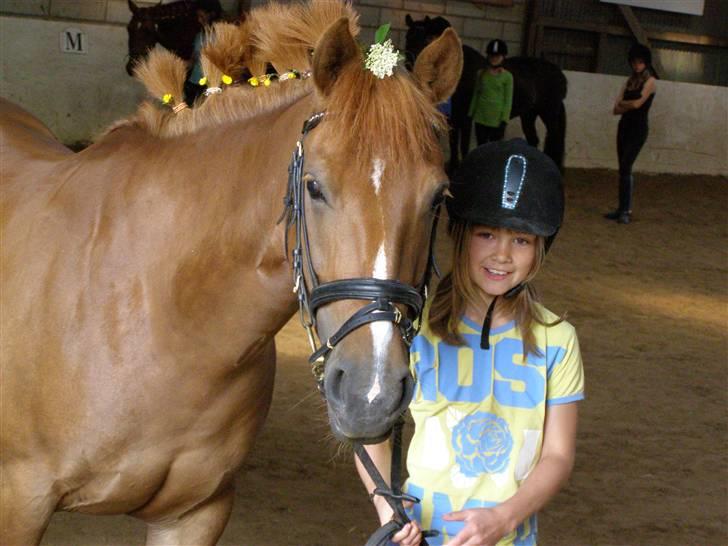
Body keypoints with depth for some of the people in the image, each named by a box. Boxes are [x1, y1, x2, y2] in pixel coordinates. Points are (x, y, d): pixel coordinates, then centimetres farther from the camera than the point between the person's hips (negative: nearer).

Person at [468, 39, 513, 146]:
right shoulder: (481, 74, 6)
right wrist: (470, 115, 9)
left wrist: (504, 120, -11)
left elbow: (508, 101, -5)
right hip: (480, 117, 4)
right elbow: (475, 95, 11)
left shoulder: (507, 77, -5)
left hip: (496, 120, -4)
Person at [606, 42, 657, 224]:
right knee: (623, 169, 7)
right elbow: (615, 109, 6)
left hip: (638, 129, -7)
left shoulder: (649, 81, -4)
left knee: (625, 167, -16)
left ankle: (626, 211, -16)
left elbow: (637, 103, -17)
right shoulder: (630, 81, 14)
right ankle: (622, 209, 12)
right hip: (624, 126, 7)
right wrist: (629, 105, -12)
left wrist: (623, 103, 0)